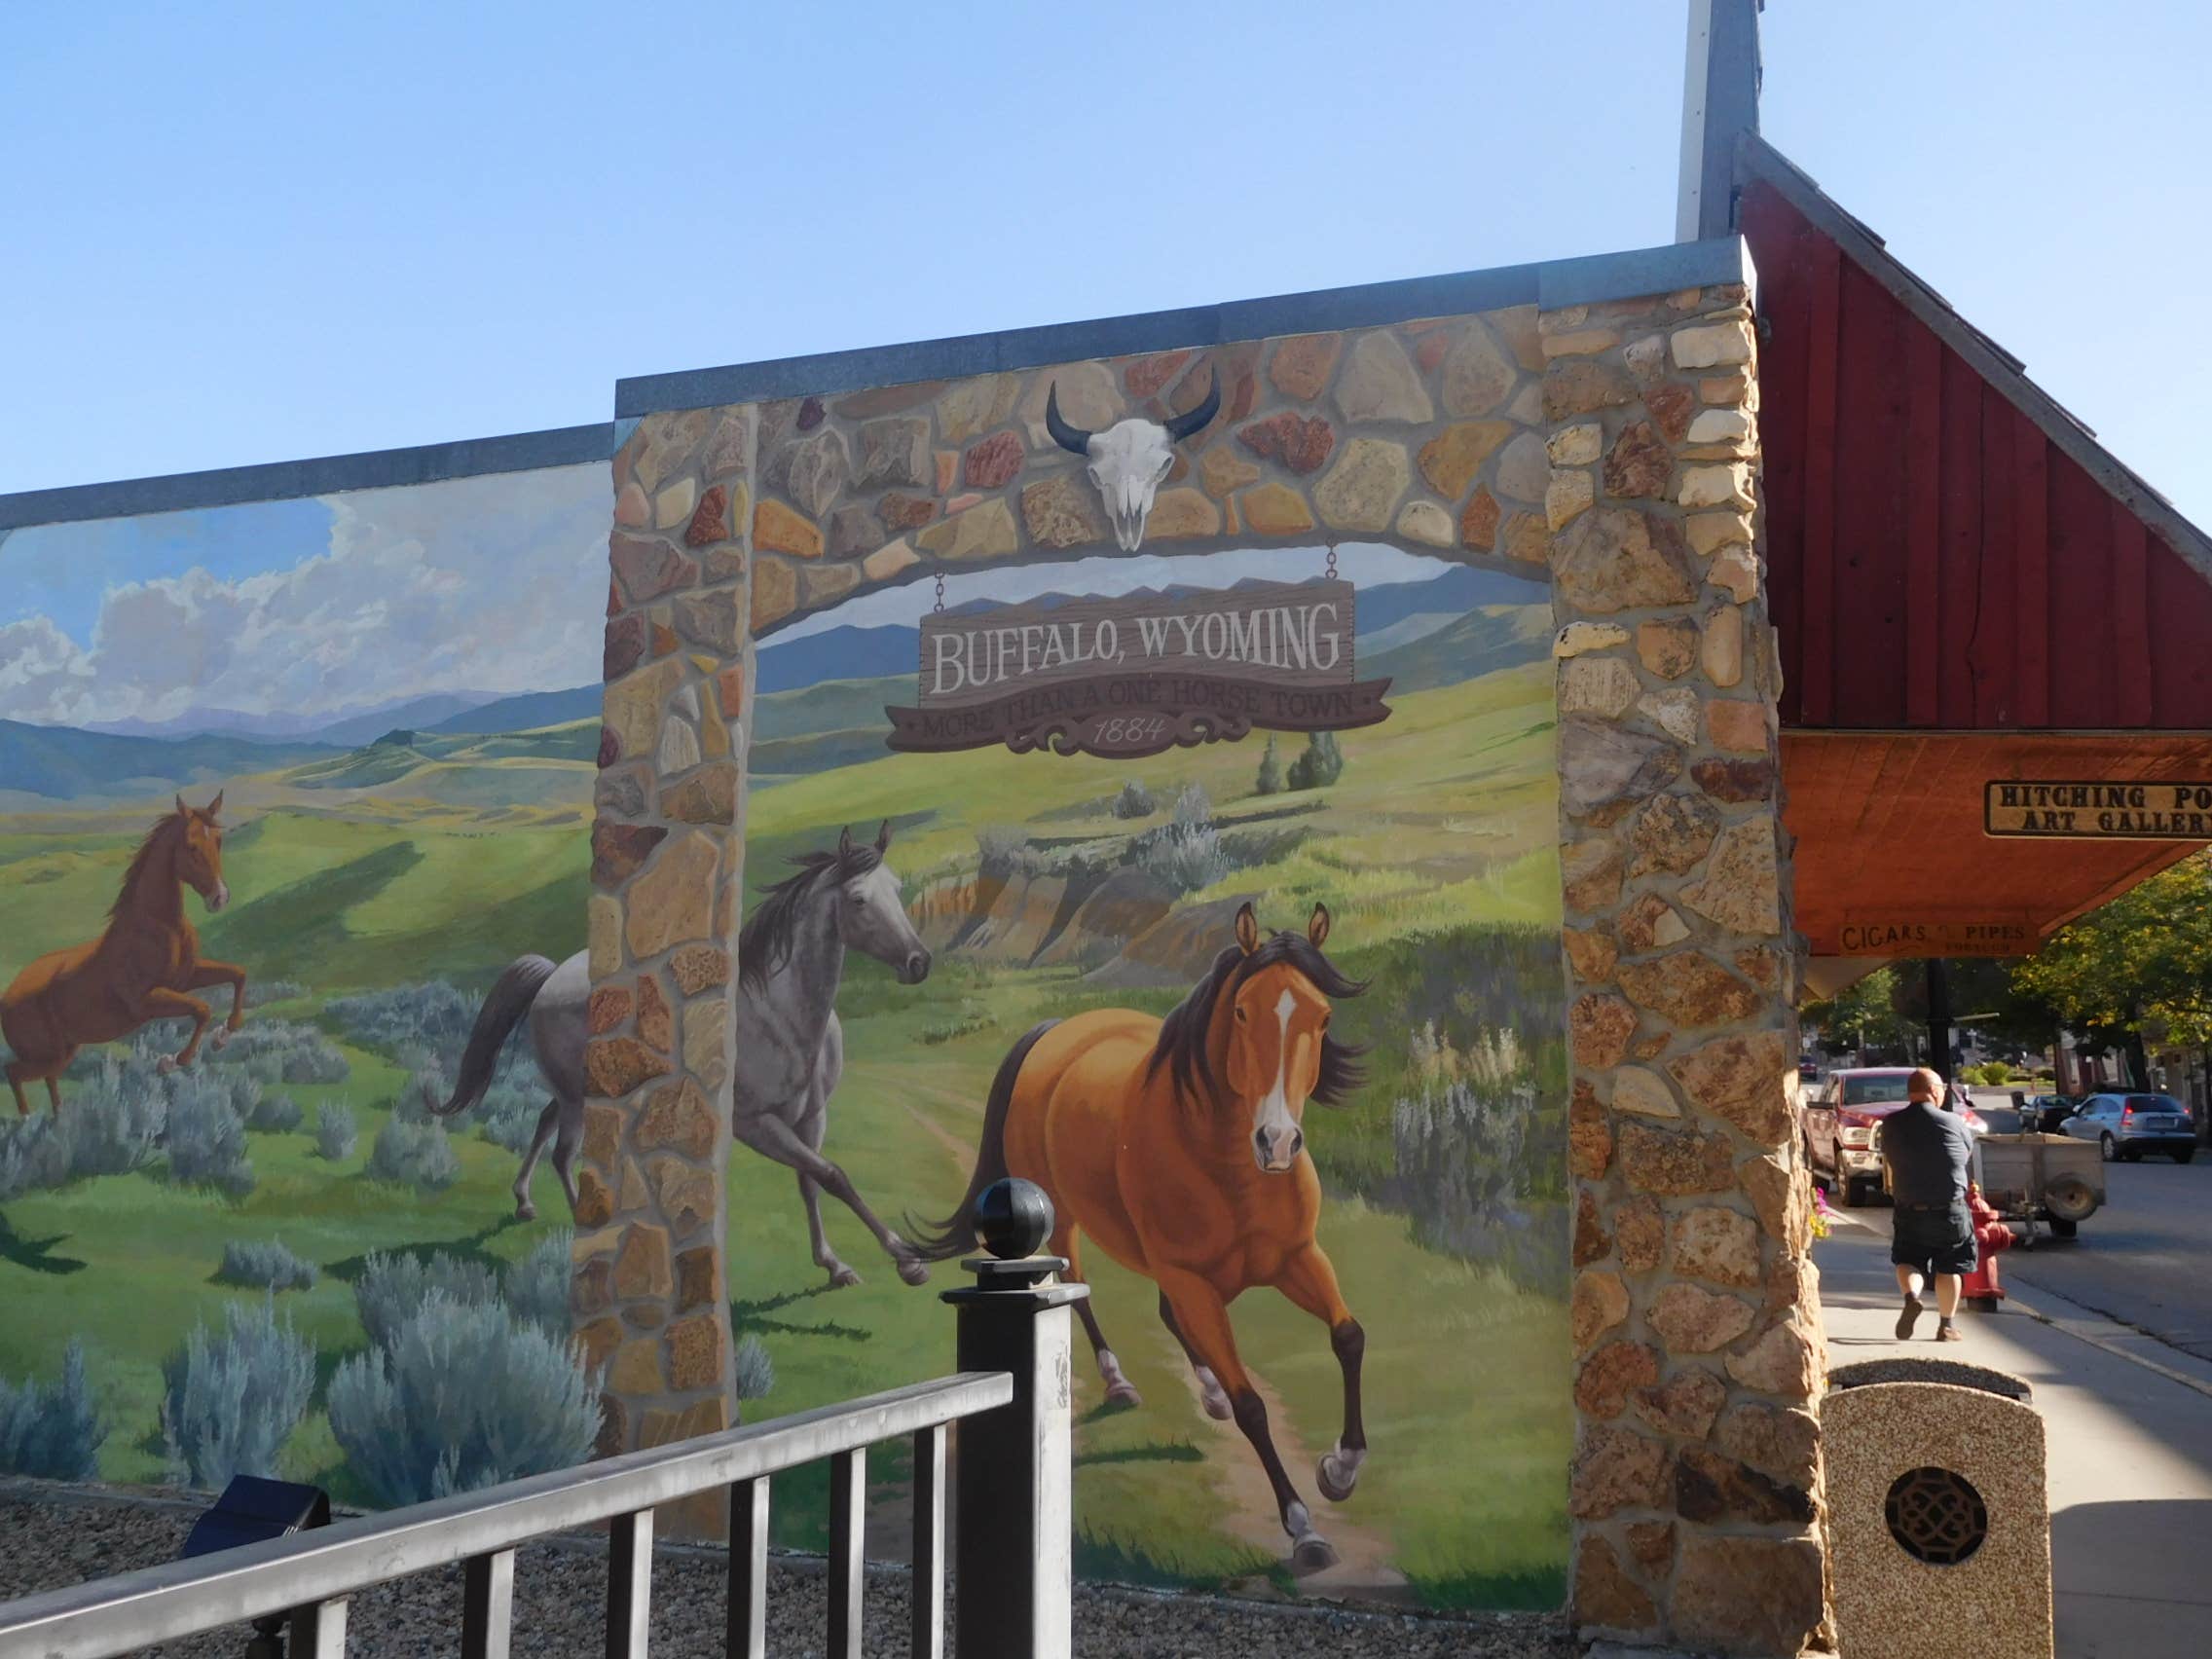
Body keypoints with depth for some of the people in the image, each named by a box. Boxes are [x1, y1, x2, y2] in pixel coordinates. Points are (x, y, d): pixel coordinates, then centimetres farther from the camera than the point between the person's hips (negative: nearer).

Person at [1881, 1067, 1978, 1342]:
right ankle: (1946, 1325, 18)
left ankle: (1911, 1297, -12)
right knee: (1948, 1267, 14)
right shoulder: (1954, 1123, -9)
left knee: (1907, 1260, 15)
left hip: (1909, 1210, 1)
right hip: (1950, 1210, -1)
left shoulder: (1891, 1124, -5)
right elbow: (1968, 1160, 6)